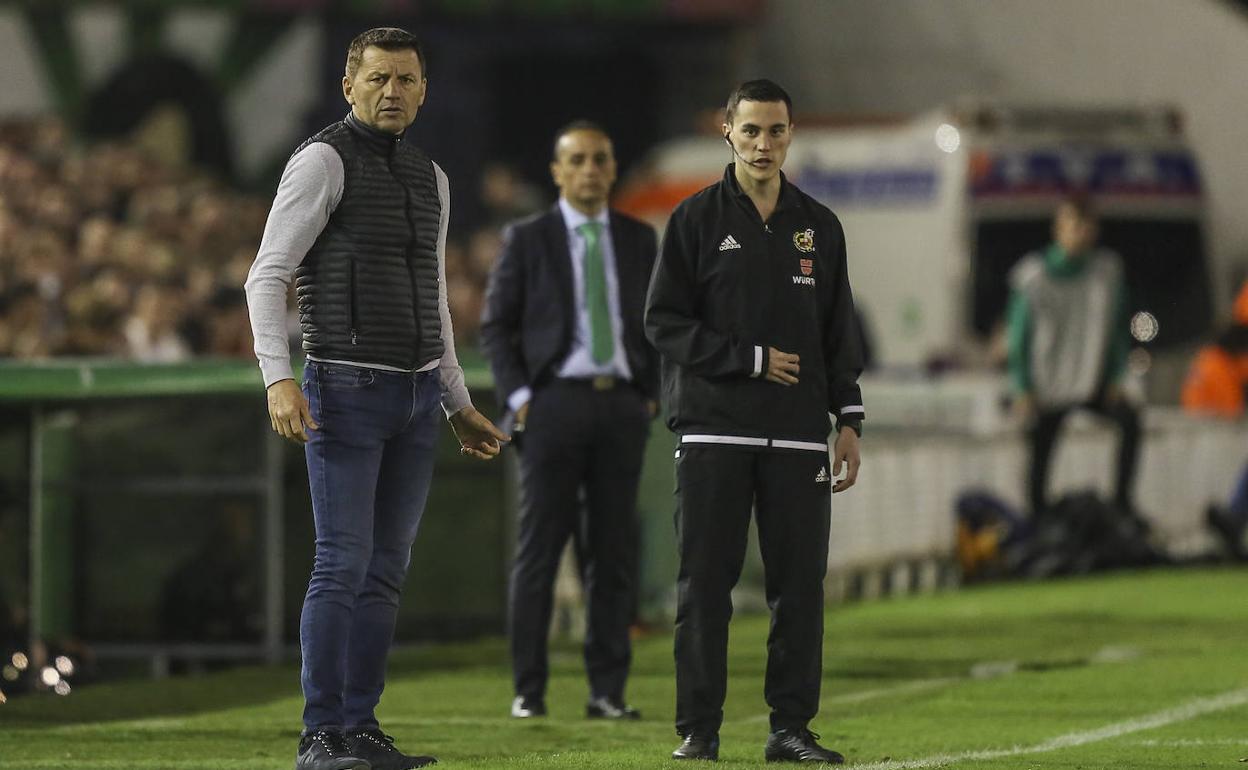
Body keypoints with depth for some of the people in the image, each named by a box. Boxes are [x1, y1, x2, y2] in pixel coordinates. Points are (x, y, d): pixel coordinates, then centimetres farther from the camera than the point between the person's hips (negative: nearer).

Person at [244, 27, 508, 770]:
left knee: (386, 571, 6)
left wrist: (460, 406, 21)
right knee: (343, 567, -11)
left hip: (416, 399, 7)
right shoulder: (323, 161, -9)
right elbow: (268, 277, -13)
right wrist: (279, 380, -26)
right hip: (346, 393, -7)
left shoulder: (430, 178, 14)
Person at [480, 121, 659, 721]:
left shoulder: (639, 240, 12)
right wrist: (518, 397, -7)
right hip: (555, 401, -3)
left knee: (614, 549, 3)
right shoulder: (527, 240, 3)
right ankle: (529, 690, 1)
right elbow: (495, 326, 2)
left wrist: (652, 395, 6)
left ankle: (608, 690, 8)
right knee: (539, 547, -3)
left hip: (623, 405, 3)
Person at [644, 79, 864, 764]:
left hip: (798, 435, 3)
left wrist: (849, 421, 8)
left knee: (800, 585, 0)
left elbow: (839, 334, 16)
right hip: (713, 430, -3)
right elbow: (664, 322, -3)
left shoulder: (819, 226, 13)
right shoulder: (697, 220, 2)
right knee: (705, 585, -2)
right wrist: (751, 360, -9)